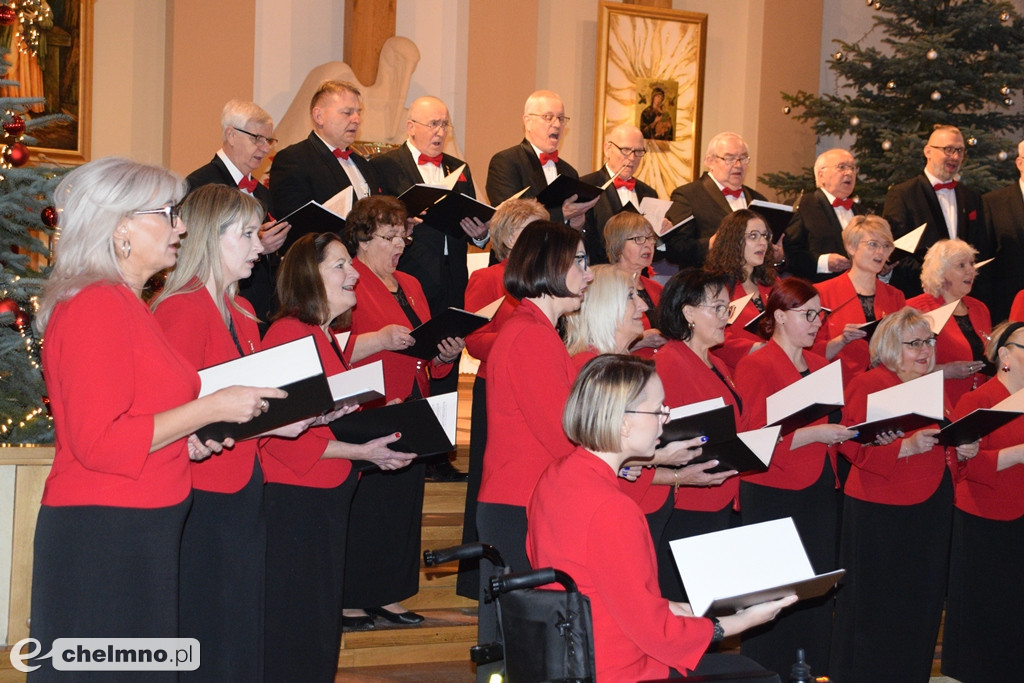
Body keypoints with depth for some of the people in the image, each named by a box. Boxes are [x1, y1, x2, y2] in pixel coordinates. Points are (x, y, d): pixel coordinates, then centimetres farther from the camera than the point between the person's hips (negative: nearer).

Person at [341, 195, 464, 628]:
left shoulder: (409, 286, 19)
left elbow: (428, 353, 23)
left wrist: (446, 353, 2)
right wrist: (380, 340, -27)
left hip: (409, 414, 8)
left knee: (404, 504, 9)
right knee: (362, 507, -6)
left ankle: (387, 596, 17)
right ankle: (350, 601, 2)